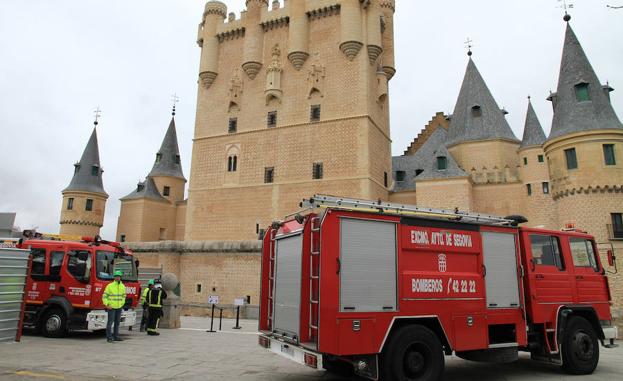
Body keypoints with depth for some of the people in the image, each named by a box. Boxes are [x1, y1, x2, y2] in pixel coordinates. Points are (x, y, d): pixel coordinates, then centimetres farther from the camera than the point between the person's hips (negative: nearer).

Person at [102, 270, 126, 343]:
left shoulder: (123, 286, 10)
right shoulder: (110, 286, -5)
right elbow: (104, 296, -3)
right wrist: (107, 305, -10)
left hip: (119, 307, 5)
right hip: (111, 307, -5)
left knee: (117, 322, 10)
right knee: (110, 322, -5)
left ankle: (116, 336, 18)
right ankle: (109, 337, 0)